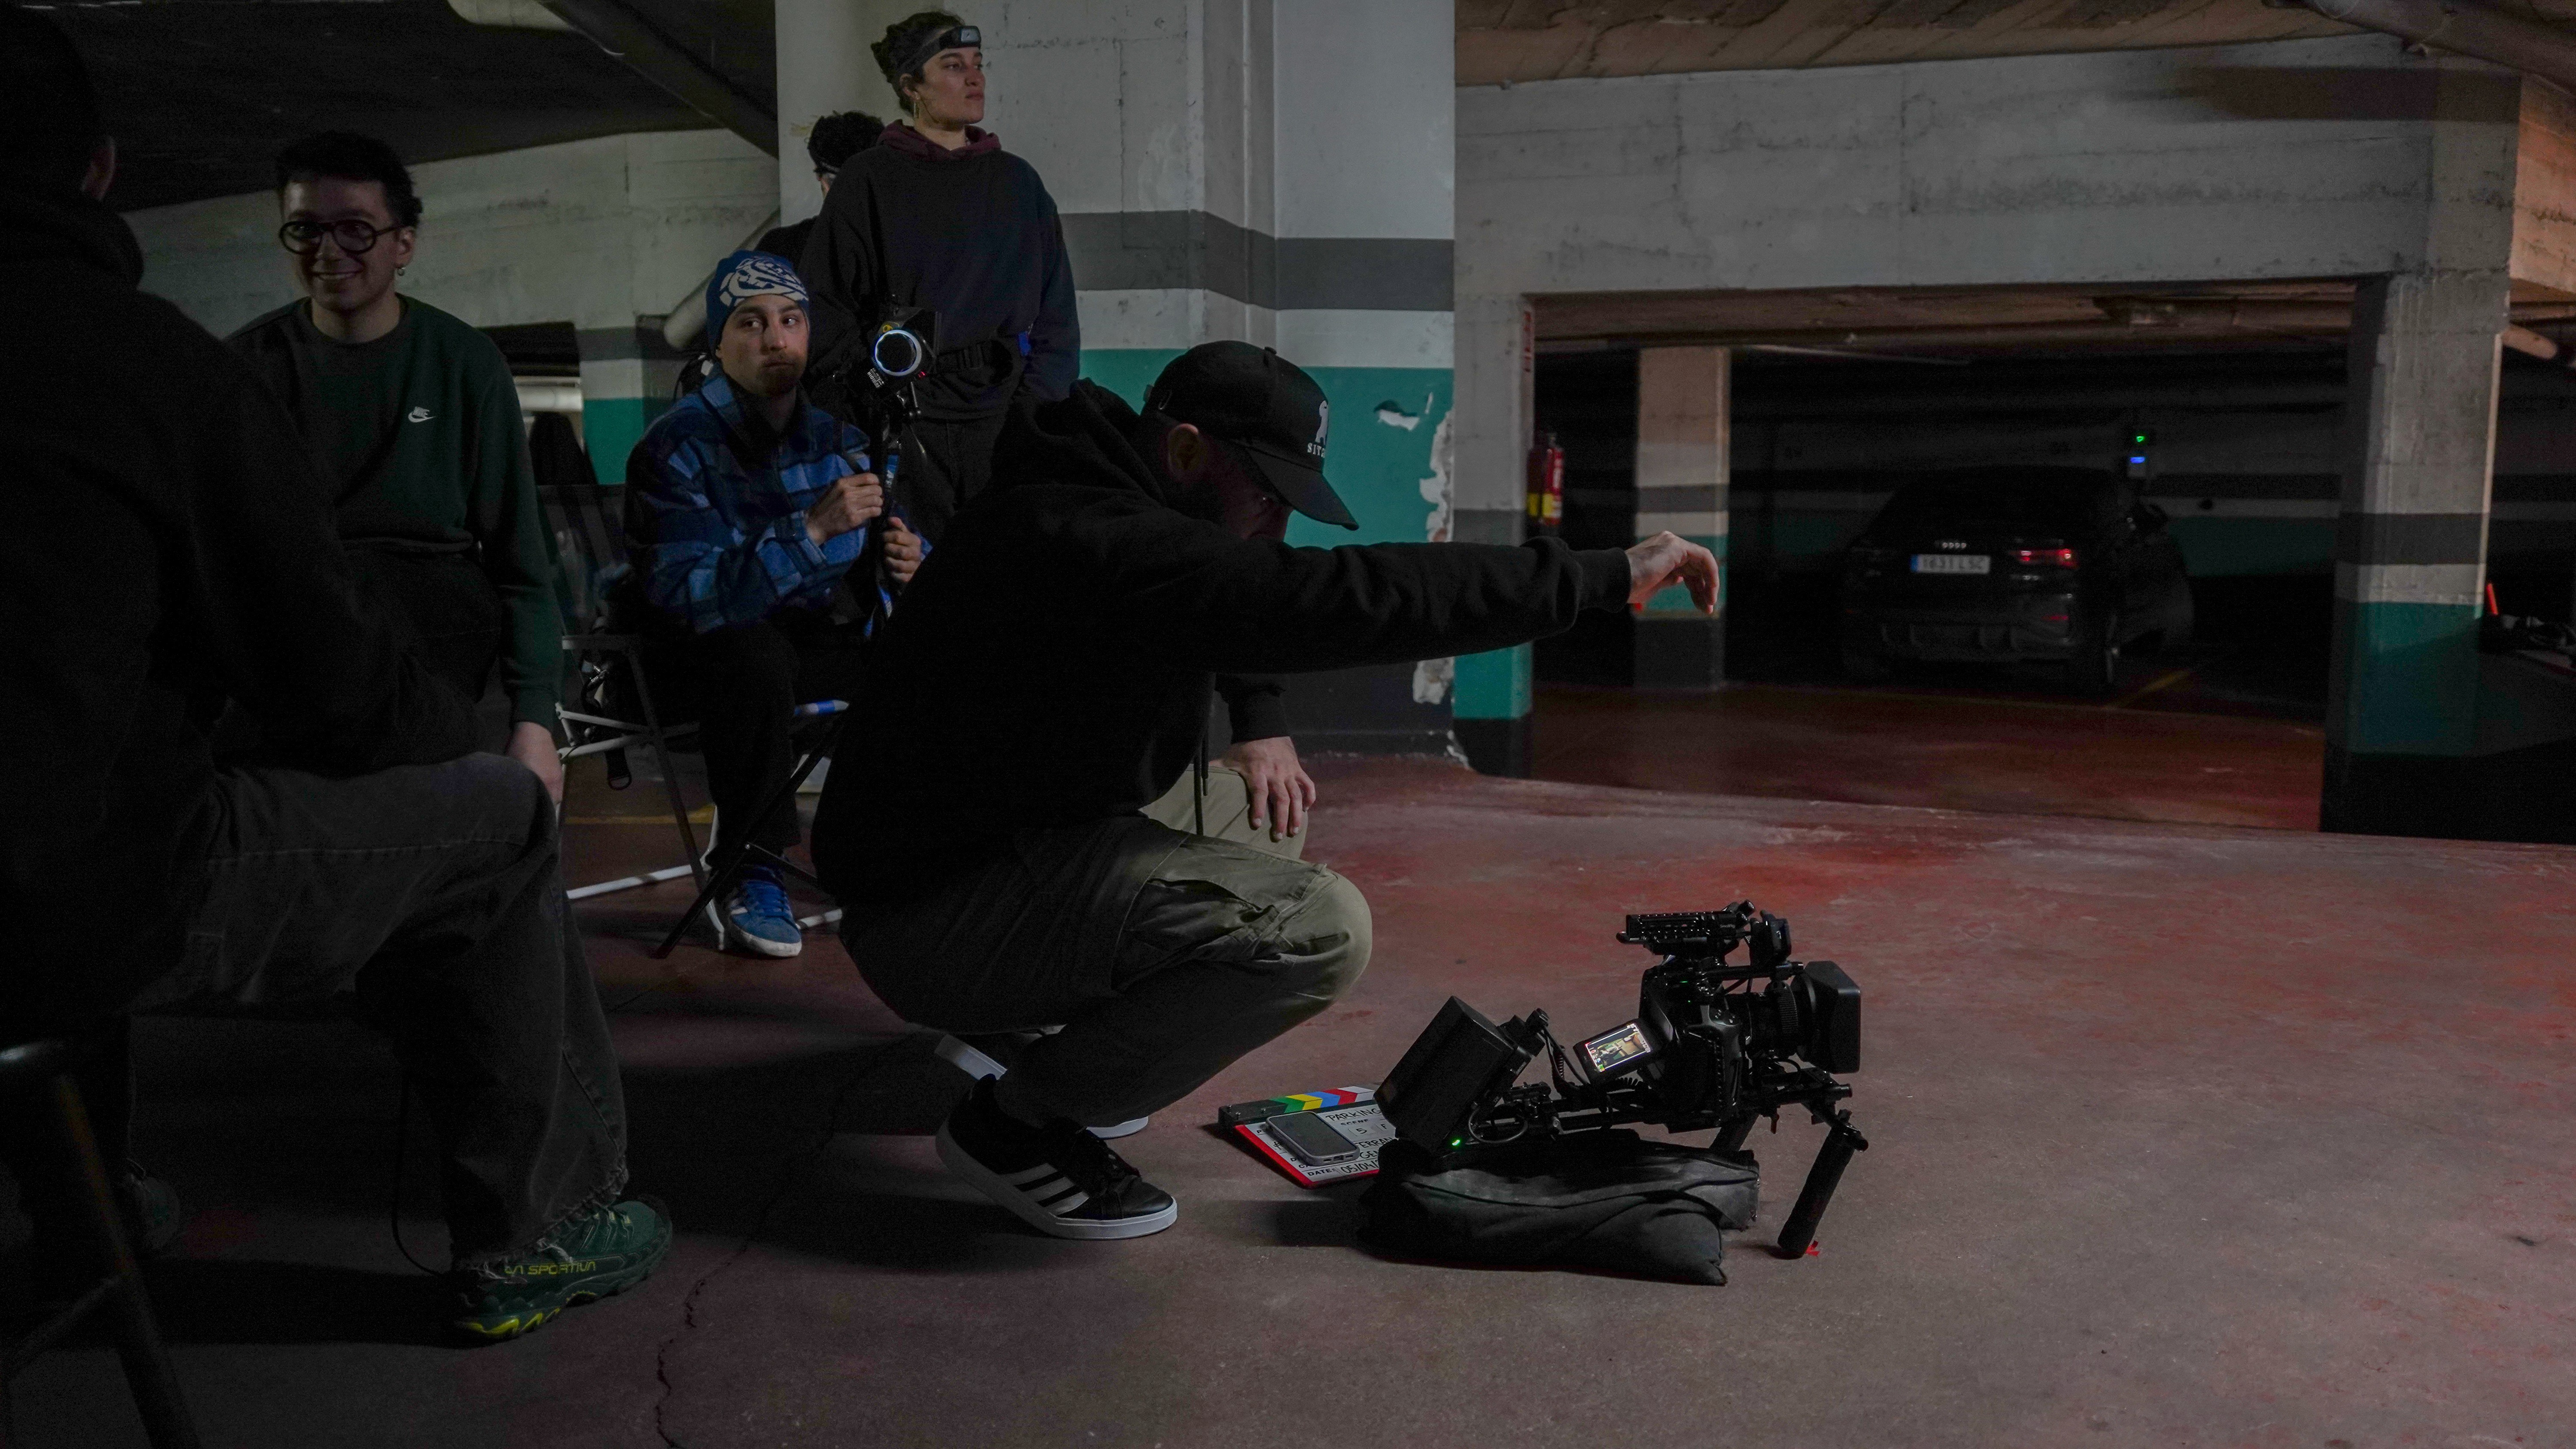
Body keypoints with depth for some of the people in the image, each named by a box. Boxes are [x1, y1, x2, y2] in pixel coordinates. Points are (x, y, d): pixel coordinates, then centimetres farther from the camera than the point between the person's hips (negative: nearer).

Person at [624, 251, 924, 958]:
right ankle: (751, 878, -22)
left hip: (826, 633, 5)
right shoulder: (677, 444, -16)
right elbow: (686, 596, -28)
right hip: (709, 643, -5)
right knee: (758, 658, -38)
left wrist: (906, 561, -17)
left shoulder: (843, 425, 0)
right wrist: (812, 529, -36)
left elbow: (895, 539, 10)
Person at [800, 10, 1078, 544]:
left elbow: (1056, 310, 14)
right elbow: (826, 308, 0)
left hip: (1004, 419, 3)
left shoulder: (1018, 182, 14)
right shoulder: (868, 180, 3)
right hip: (903, 423, -3)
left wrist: (1037, 401, 2)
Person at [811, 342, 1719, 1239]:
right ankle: (1015, 1124, -7)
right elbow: (1345, 598, -33)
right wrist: (1605, 575, -29)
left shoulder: (1092, 506, 6)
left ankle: (1041, 1021, 16)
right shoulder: (1095, 545, -26)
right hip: (937, 919, -10)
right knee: (1321, 929, -23)